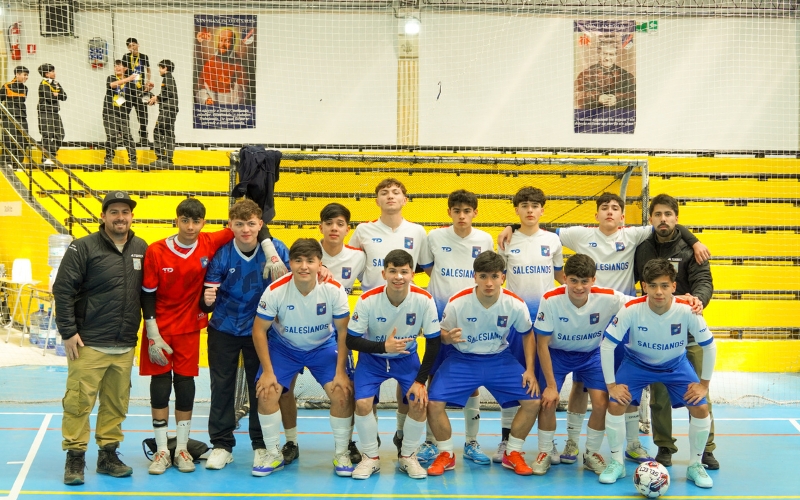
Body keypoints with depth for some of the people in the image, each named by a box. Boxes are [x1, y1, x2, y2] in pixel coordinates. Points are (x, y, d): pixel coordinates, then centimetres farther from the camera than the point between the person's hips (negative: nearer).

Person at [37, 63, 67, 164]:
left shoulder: (56, 84, 15)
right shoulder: (43, 84, -9)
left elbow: (64, 97, 7)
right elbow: (50, 97, -20)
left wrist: (56, 94, -10)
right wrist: (58, 95, -2)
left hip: (55, 113, 8)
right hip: (45, 113, -8)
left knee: (59, 135, 6)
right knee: (48, 136, -10)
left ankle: (52, 155, 16)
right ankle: (46, 159, -8)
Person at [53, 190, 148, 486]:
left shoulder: (141, 249, 8)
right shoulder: (83, 248, -6)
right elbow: (63, 290, -8)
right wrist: (68, 332, -11)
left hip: (125, 347, 5)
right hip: (88, 344, -4)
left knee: (116, 404, 10)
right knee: (79, 401, -4)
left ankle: (108, 454, 21)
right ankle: (75, 457, 8)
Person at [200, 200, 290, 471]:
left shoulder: (276, 250, -12)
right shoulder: (222, 254, -11)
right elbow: (207, 304, -8)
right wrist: (208, 300, -30)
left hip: (259, 330, 0)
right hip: (224, 330, 1)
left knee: (260, 388, 7)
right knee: (221, 387, 6)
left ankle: (262, 444, 20)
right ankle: (221, 445, 17)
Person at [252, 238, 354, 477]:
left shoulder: (334, 290, -23)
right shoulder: (275, 290, -25)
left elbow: (344, 331, -12)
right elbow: (259, 329, -14)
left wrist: (340, 372, -14)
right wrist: (268, 371, -16)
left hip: (323, 347, 0)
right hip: (283, 347, 0)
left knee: (343, 393, -16)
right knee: (266, 392, -18)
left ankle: (341, 453, 7)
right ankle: (273, 454, 6)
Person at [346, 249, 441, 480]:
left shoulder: (424, 300, -23)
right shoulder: (368, 299, -26)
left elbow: (433, 341, -12)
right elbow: (351, 340, -19)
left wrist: (420, 380, -15)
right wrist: (383, 346, -35)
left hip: (407, 357, 1)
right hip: (372, 357, -1)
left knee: (419, 403, -17)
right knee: (362, 403, -20)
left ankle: (407, 456, 10)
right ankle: (371, 457, 5)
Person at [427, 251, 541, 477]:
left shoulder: (515, 304, -16)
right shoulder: (457, 302, -20)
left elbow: (528, 335, 2)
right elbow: (443, 334, -5)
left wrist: (530, 370, -6)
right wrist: (449, 337, -30)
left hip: (500, 359, 1)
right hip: (463, 359, -1)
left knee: (533, 400, -13)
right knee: (433, 402, -19)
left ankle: (512, 454, 11)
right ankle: (446, 455, 6)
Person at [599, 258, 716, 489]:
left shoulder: (687, 311, -29)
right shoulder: (631, 310, -32)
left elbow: (709, 346, -14)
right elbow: (606, 345, -22)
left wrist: (704, 384, -9)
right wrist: (611, 384, -18)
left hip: (676, 365, 1)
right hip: (637, 363, -1)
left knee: (701, 409, -13)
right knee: (615, 405, -17)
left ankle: (695, 466, 10)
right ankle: (616, 463, 5)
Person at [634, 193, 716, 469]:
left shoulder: (689, 248, 0)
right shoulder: (642, 249, 7)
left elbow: (704, 281, -12)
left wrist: (697, 298, -34)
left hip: (688, 332, -2)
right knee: (659, 394, 7)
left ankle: (706, 449, 14)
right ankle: (664, 448, 18)